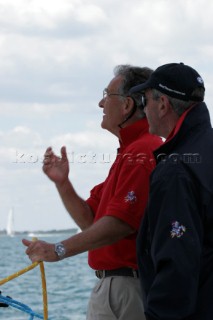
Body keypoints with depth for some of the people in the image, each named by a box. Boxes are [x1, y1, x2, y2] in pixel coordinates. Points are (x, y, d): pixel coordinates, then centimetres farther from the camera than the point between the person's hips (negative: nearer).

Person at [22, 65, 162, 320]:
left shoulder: (141, 153, -16)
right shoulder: (129, 152, 20)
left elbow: (120, 223, -26)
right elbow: (90, 220, 20)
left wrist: (60, 250, -24)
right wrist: (62, 183, 4)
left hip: (127, 287, -10)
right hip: (112, 286, 10)